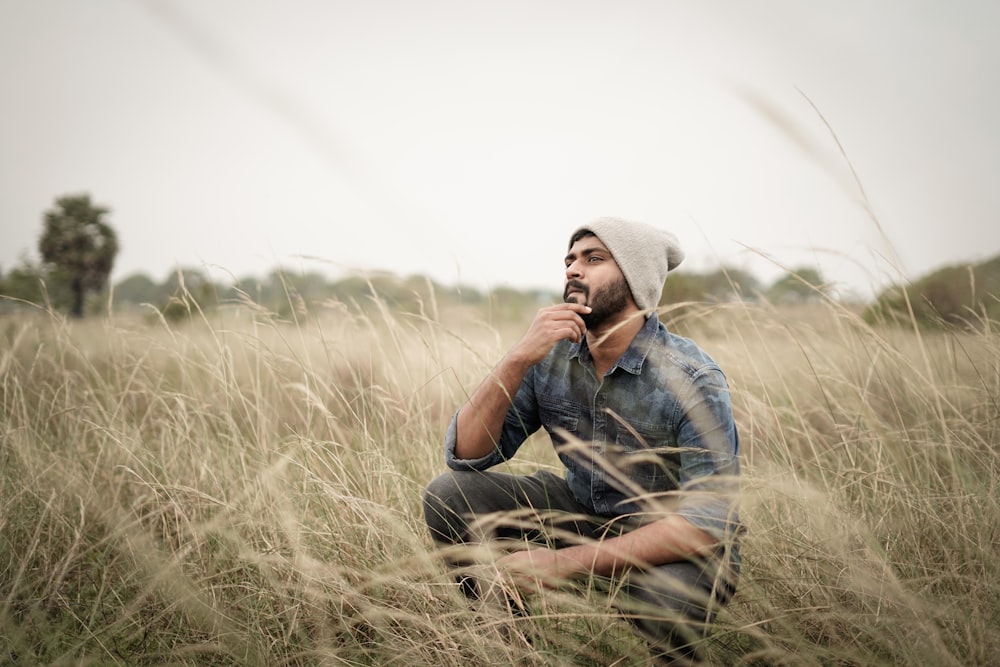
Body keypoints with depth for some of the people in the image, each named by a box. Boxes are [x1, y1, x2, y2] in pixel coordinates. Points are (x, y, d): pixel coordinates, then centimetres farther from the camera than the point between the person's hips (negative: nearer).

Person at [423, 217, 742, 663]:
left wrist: (567, 563, -35)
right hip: (581, 513, 5)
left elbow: (707, 521, -29)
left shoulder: (692, 379, -22)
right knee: (449, 495, -13)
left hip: (673, 543, -4)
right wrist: (518, 358, -28)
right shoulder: (550, 357, -8)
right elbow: (466, 454, -12)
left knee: (661, 601, -38)